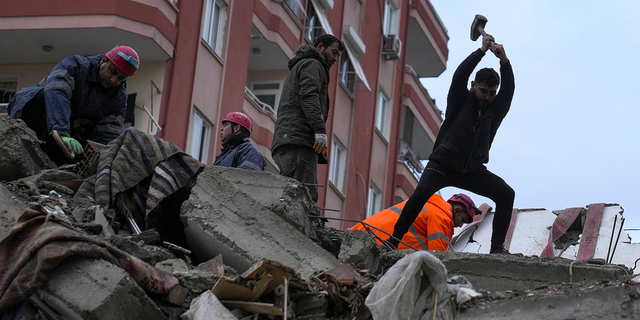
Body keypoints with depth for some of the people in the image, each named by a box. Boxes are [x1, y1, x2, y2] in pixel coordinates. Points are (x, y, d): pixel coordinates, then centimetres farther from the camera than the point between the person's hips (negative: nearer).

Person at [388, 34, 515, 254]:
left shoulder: (495, 110, 6)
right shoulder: (460, 101, 1)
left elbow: (508, 89, -10)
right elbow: (459, 76, -16)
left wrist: (504, 61, -24)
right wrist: (482, 51, -18)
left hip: (472, 170, 3)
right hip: (442, 164, -3)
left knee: (506, 194, -16)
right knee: (423, 191, -30)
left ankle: (497, 248, -13)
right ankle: (394, 240, -20)